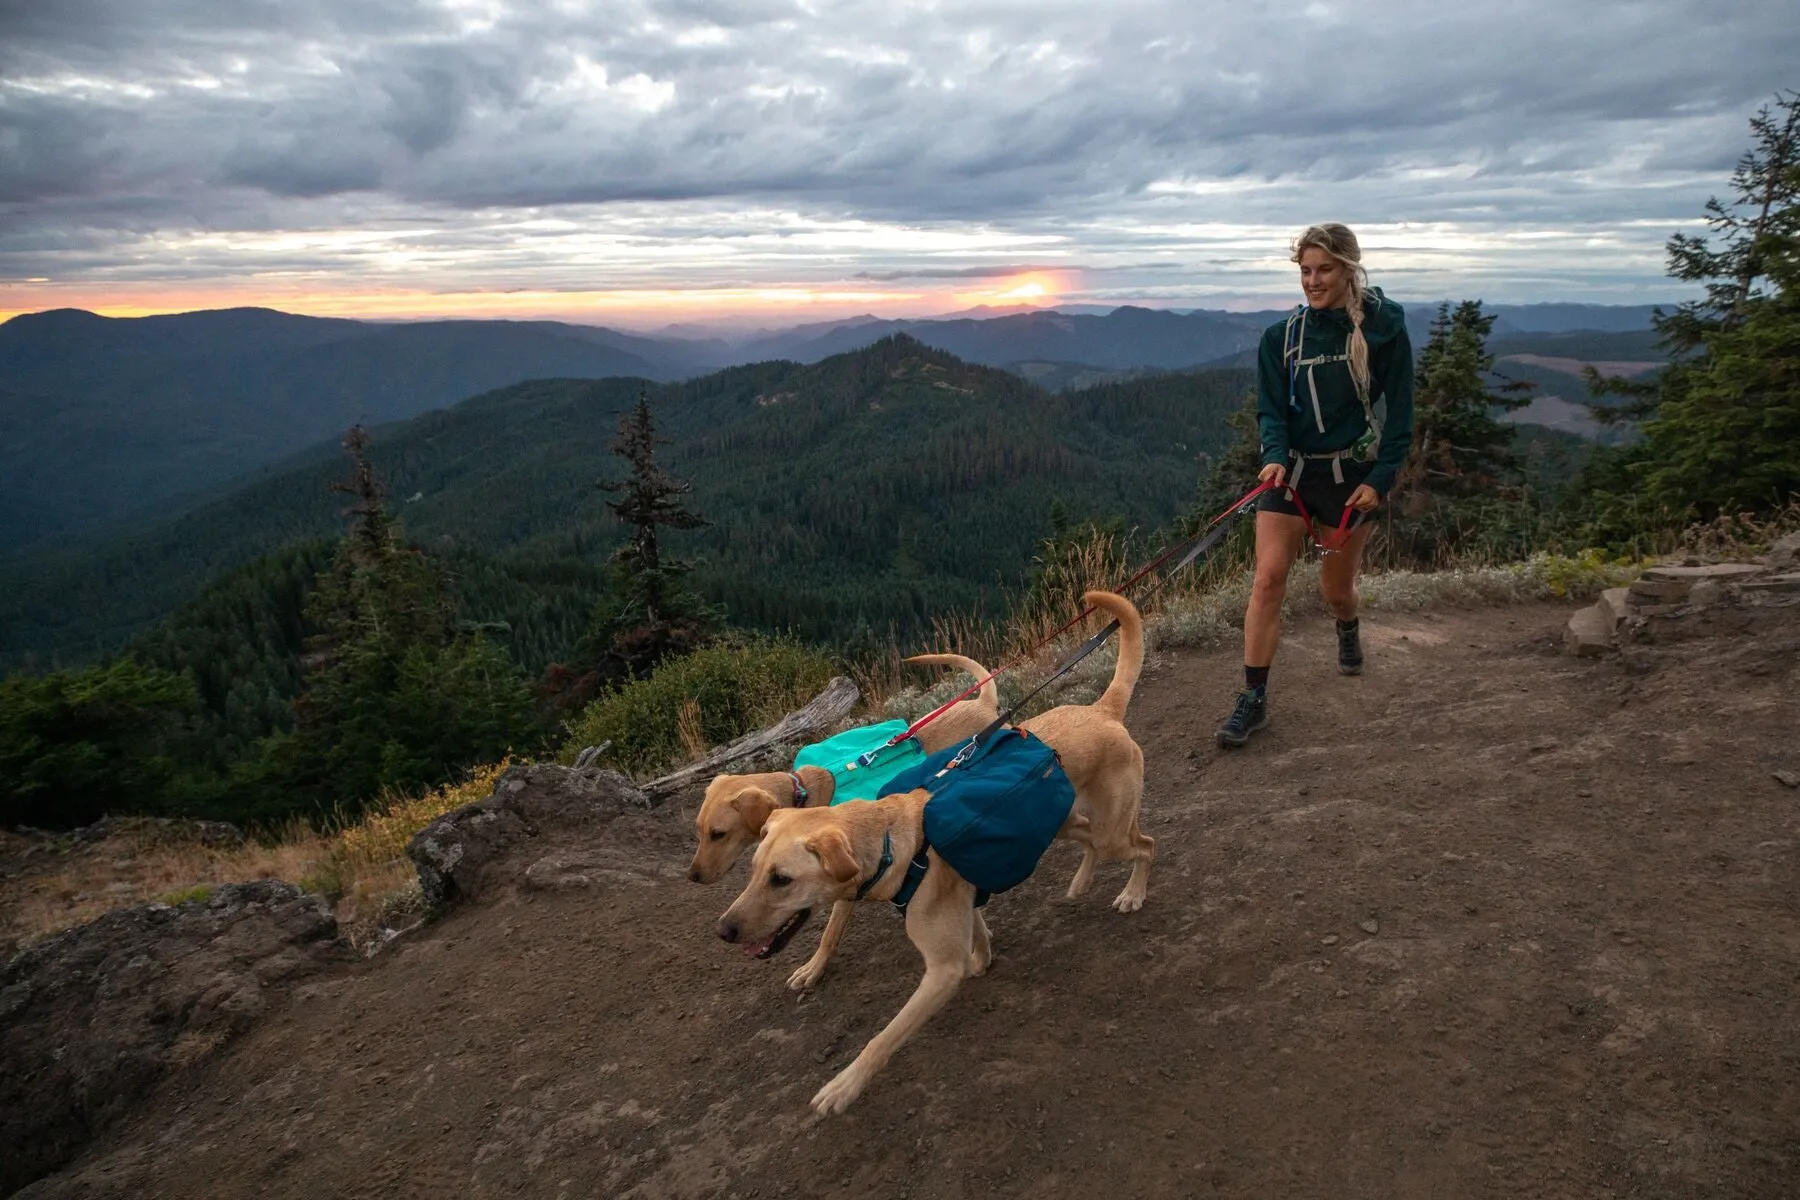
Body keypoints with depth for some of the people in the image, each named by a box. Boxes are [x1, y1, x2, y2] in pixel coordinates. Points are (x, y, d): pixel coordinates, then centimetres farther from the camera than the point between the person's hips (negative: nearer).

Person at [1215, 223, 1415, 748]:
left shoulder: (1384, 329, -4)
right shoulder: (1282, 336, 2)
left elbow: (1399, 413, -2)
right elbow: (1271, 409, -1)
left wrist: (1380, 479, -10)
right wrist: (1274, 456, -21)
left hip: (1352, 475, -1)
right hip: (1291, 469, 1)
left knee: (1336, 587, 11)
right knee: (1268, 577, -13)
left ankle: (1348, 632, 50)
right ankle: (1253, 698, -8)